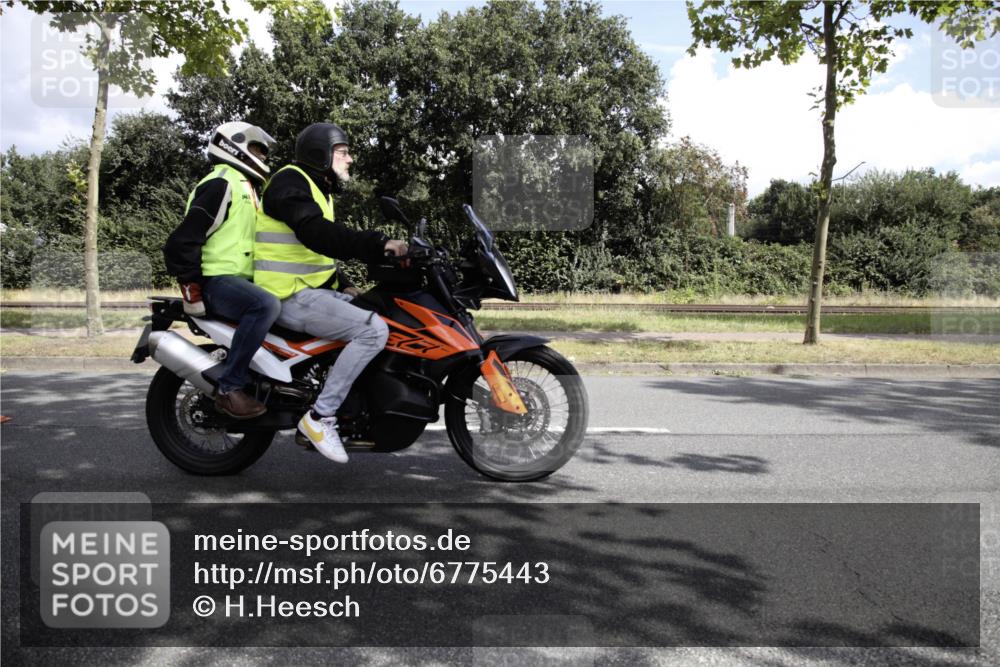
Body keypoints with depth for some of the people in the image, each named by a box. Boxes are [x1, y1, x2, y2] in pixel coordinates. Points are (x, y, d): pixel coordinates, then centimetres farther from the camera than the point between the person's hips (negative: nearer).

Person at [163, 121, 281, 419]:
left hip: (241, 279, 10)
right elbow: (183, 240, -18)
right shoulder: (221, 184, -9)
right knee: (266, 305, -36)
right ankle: (229, 387, -30)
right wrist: (193, 288, -18)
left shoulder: (246, 188, 24)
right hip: (218, 280, -10)